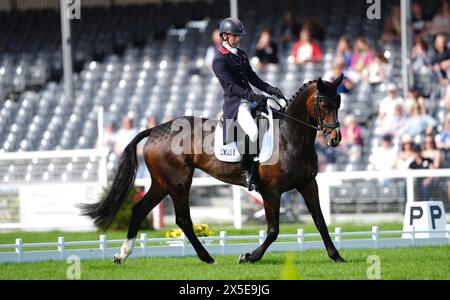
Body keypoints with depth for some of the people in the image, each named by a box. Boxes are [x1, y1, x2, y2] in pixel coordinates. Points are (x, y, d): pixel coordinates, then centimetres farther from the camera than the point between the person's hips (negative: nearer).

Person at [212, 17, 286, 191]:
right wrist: (253, 97, -28)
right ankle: (246, 171, -15)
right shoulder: (219, 60, -9)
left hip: (251, 99, 9)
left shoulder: (241, 54, 17)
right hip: (235, 103, -9)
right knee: (253, 132, -30)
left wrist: (270, 89, 4)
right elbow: (231, 85, -18)